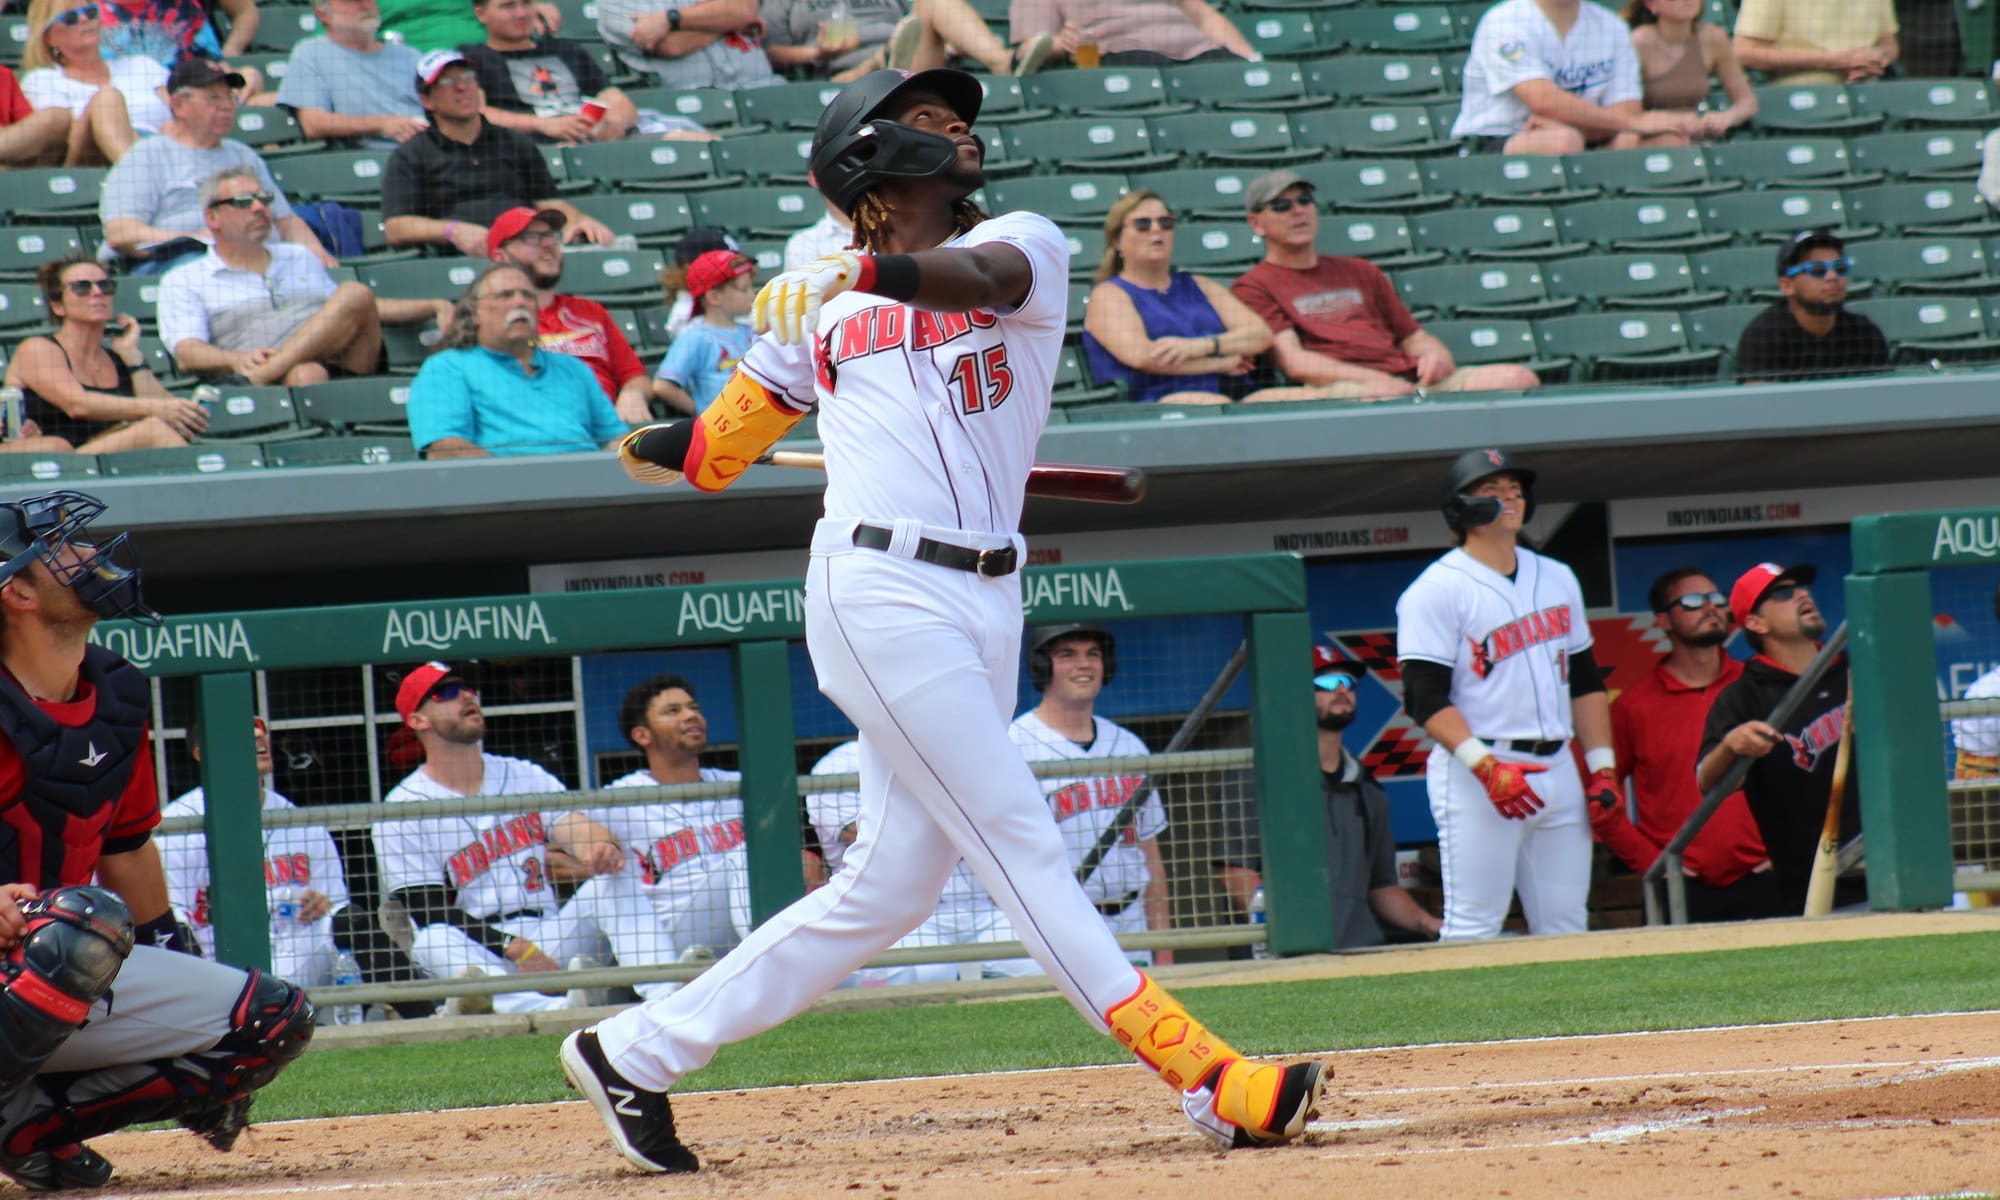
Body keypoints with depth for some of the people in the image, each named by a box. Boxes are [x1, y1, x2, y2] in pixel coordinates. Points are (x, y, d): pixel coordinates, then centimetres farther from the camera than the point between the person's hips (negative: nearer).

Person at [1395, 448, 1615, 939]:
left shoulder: (1557, 579, 17)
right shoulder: (1437, 590, -5)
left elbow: (1586, 681, 22)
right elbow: (1426, 700, -12)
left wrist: (1603, 768, 12)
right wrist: (1486, 766, -23)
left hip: (1557, 769, 7)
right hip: (1473, 779, -7)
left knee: (1565, 927, 4)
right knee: (1473, 927, -11)